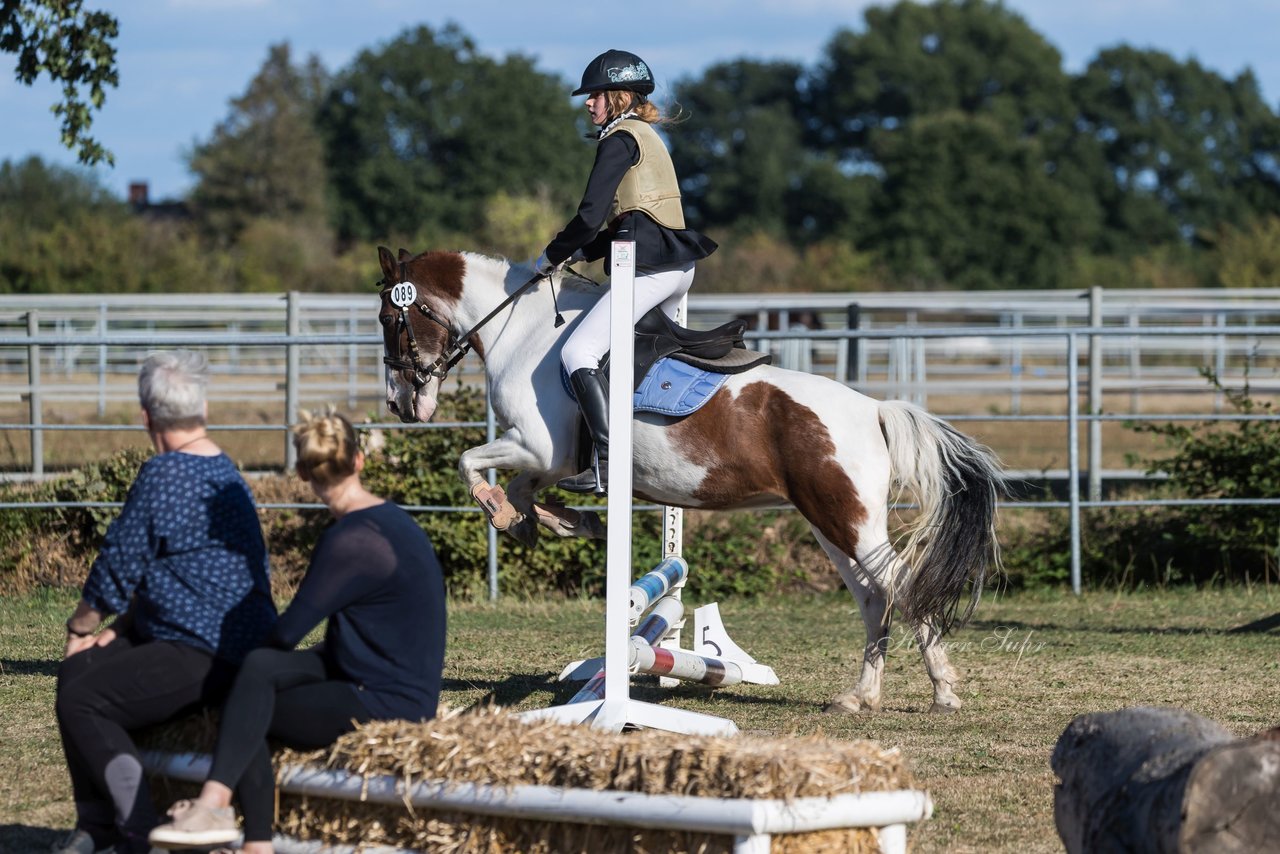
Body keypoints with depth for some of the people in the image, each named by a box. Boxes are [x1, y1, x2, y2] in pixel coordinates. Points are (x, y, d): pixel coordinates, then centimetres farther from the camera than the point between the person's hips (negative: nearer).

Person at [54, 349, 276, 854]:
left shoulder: (164, 475, -16)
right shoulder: (224, 474, 15)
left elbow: (120, 563, -9)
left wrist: (80, 625, 8)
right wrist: (122, 625, 13)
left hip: (205, 660, -10)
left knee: (79, 703, -12)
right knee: (77, 671, 13)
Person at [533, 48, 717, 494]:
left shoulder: (620, 140, -8)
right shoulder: (647, 138, 22)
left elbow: (590, 218, -14)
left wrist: (552, 256, 0)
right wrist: (576, 255, 18)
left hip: (652, 267, -10)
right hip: (679, 263, 10)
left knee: (578, 352, -13)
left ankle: (610, 464, -23)